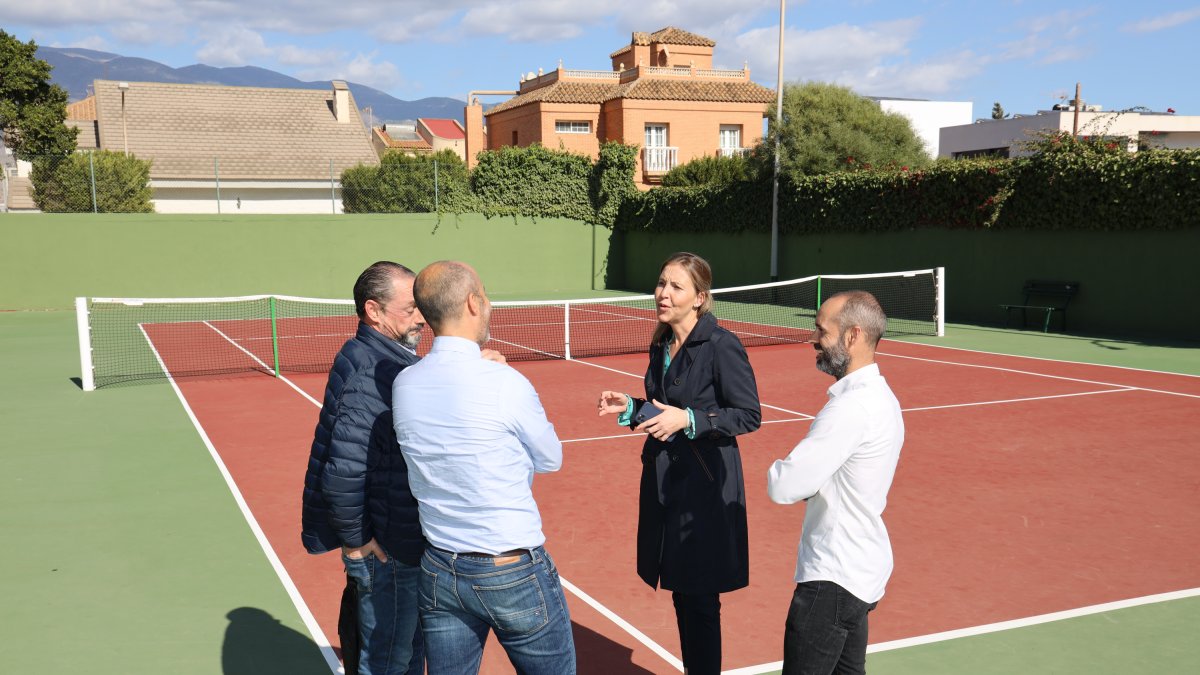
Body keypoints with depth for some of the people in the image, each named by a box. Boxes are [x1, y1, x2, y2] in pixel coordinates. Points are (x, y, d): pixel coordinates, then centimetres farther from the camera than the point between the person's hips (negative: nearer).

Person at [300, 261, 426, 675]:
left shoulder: (378, 359, 6)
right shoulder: (372, 375, -25)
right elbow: (343, 473, -30)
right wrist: (356, 540, -19)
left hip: (402, 547, 10)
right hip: (387, 553, -10)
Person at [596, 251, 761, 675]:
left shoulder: (720, 345, -15)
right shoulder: (661, 345, 7)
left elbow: (749, 415, -15)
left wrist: (689, 420, -23)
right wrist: (630, 408, 1)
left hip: (705, 485, -7)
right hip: (664, 481, 7)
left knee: (699, 597, 3)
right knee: (680, 592, 17)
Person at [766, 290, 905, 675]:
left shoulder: (852, 406, -24)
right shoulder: (879, 397, 9)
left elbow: (782, 487, -26)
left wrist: (778, 471, -4)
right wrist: (806, 482, -1)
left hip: (833, 579, -10)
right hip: (861, 571, 10)